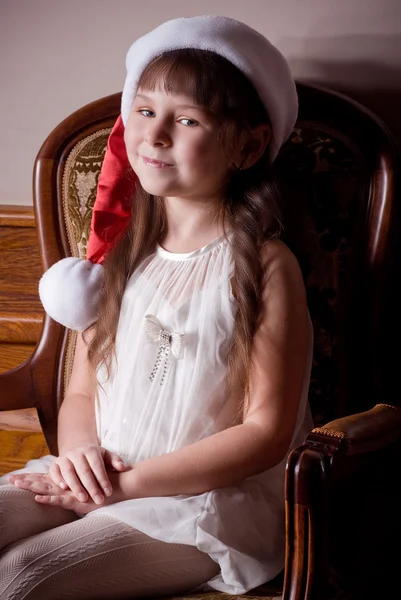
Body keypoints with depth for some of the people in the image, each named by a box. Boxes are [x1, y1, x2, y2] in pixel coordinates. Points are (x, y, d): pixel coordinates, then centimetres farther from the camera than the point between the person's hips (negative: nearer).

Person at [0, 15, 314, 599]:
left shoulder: (264, 267, -9)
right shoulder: (122, 254, 9)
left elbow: (265, 433, -12)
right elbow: (82, 391, 12)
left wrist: (129, 480, -15)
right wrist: (81, 454, -11)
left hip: (208, 502, -6)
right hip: (97, 481, 6)